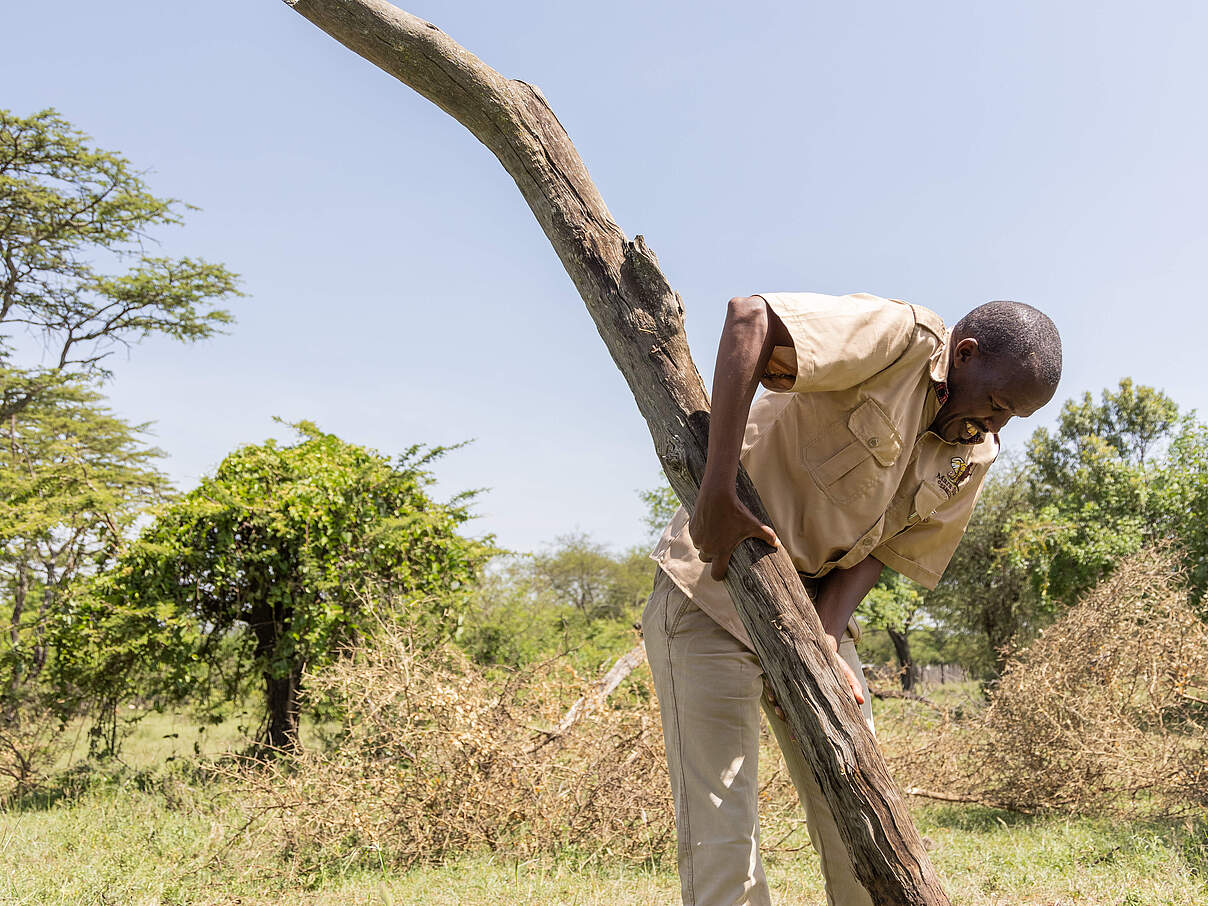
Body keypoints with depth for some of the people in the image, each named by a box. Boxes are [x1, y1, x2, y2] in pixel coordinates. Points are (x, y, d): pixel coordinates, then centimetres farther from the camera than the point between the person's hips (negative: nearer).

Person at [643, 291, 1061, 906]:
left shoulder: (972, 457, 6)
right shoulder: (899, 337, -16)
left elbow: (882, 552, 1)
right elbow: (750, 318, -30)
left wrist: (828, 641, -18)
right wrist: (718, 495, -35)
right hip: (716, 580, -7)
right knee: (720, 839, -9)